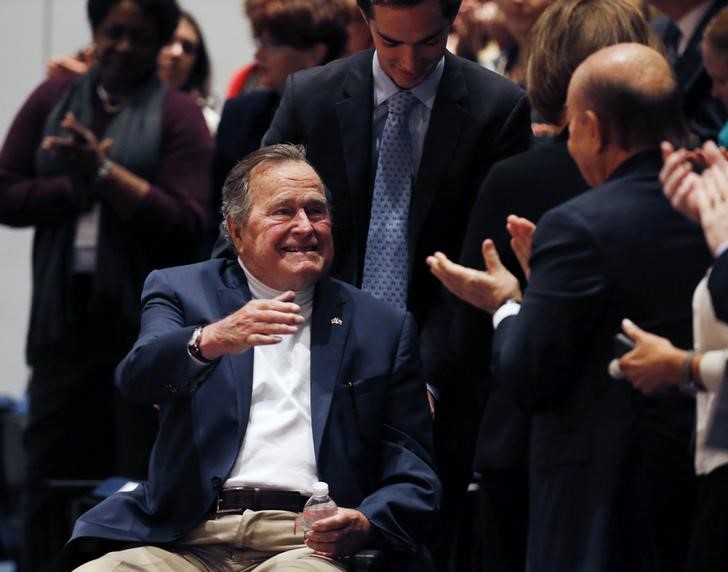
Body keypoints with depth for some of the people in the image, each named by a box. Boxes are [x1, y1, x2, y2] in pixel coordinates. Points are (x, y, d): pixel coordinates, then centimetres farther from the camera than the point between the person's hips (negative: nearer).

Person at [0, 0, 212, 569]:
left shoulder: (177, 114, 1)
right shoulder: (53, 100, 11)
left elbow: (186, 223, -9)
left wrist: (104, 172, -14)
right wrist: (73, 186, -11)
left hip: (146, 324, -3)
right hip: (65, 315, 3)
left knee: (144, 480, 0)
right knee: (51, 472, 5)